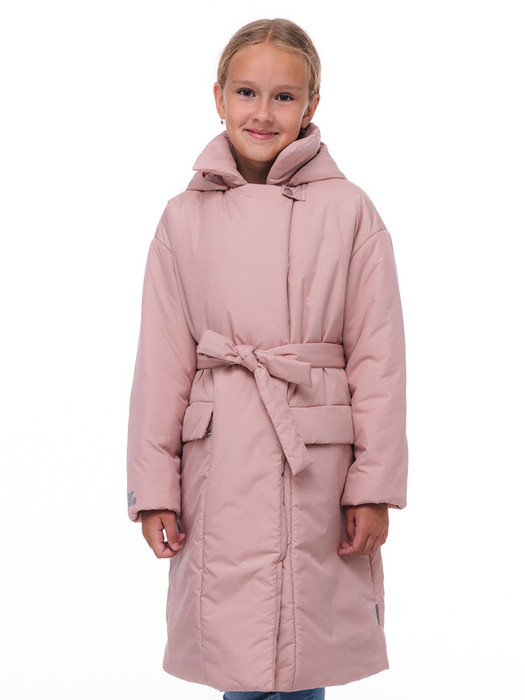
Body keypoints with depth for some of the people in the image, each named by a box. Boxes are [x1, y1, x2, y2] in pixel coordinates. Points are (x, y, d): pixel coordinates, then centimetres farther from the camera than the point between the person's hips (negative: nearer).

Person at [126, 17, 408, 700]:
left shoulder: (350, 212, 0)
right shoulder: (186, 216, 4)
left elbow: (378, 356, 0)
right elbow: (161, 362, 5)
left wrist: (374, 486, -3)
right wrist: (154, 488, 2)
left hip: (316, 463, -1)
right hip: (220, 460, 1)